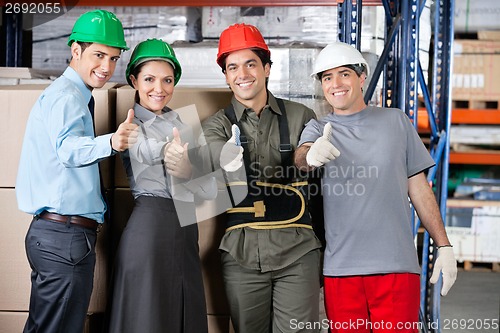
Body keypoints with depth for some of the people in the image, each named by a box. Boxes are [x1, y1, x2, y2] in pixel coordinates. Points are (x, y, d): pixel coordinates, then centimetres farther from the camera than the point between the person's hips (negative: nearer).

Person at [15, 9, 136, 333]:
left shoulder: (65, 94, 21)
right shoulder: (67, 96, -13)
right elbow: (69, 148, -32)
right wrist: (111, 143, -50)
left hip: (51, 232, 11)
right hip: (66, 236, -11)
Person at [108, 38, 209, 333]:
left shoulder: (182, 125, 16)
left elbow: (197, 175, 4)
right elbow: (144, 150, -20)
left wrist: (186, 169, -17)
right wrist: (168, 149, -38)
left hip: (186, 223, 6)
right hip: (149, 220, -6)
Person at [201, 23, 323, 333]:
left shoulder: (301, 116, 7)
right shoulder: (217, 126, 4)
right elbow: (223, 160, -18)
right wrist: (231, 164, -38)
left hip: (297, 252, 0)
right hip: (242, 254, 1)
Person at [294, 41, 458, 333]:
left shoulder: (395, 121, 11)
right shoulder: (318, 129, 9)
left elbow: (419, 188, 12)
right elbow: (300, 157, -14)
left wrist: (444, 246, 6)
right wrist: (310, 155, -39)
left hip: (397, 266, 0)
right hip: (340, 269, 0)